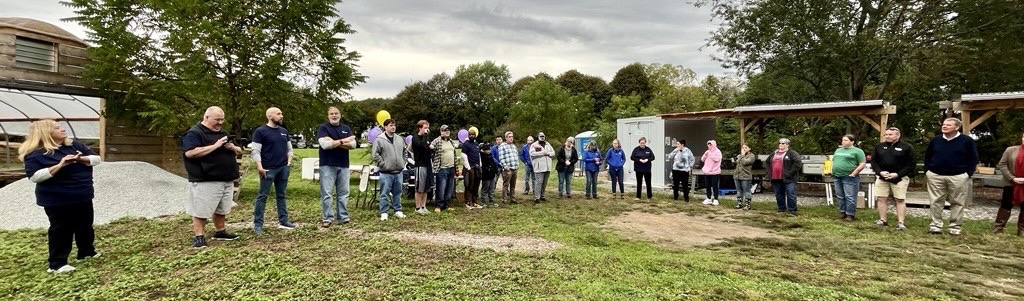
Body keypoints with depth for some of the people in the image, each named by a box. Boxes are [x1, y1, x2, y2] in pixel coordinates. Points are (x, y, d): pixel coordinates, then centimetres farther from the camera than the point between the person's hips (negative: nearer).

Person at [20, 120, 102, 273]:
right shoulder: (35, 153, -10)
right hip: (57, 200, -6)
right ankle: (57, 263, 11)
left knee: (85, 226, 17)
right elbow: (34, 176, -21)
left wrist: (81, 159, -17)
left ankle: (86, 252, 34)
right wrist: (59, 165, -30)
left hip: (83, 197, 6)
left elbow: (96, 158, 4)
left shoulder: (74, 145, 6)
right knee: (61, 230, 1)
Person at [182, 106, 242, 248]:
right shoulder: (194, 133, -8)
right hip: (205, 181, -7)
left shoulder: (223, 133, 17)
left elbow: (239, 151, 20)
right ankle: (199, 236, 5)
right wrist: (215, 146, -22)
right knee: (201, 210, -2)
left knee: (221, 209, 16)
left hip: (226, 180, 8)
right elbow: (190, 153, -22)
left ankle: (220, 232, 28)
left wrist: (232, 147, -5)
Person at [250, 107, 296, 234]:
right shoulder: (260, 131, -6)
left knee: (281, 195, 11)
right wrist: (260, 167, -17)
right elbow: (255, 151, -10)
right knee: (262, 196, -1)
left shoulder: (284, 131, 13)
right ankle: (258, 224, 4)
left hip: (283, 168, 6)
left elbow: (289, 148, 19)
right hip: (268, 169, -6)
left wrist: (289, 162, 7)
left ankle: (283, 221, 17)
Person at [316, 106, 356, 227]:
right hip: (327, 166, -4)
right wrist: (342, 141, -10)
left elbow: (353, 144, -1)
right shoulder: (323, 128, 1)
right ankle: (327, 218, 3)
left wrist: (334, 142, -10)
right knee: (327, 193, -3)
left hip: (343, 165, 4)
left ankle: (343, 217, 14)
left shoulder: (346, 128, 14)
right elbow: (325, 144, -15)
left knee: (344, 193, 6)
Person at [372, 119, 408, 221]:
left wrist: (403, 163, 12)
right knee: (385, 193, 0)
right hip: (386, 172, -5)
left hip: (398, 172, 5)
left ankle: (398, 211, 23)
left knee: (397, 193, 13)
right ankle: (384, 213, 8)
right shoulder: (379, 140, -6)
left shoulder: (400, 139, 11)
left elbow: (404, 152, 21)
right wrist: (383, 164, -11)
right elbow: (375, 155, -9)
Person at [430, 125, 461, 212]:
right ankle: (439, 206, 7)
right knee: (441, 189, -6)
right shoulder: (436, 141, -6)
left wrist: (457, 168, 15)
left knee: (450, 189, 10)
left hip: (451, 169, 7)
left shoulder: (452, 142, 15)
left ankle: (445, 205, 21)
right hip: (442, 169, -7)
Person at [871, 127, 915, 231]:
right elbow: (873, 161, 9)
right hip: (882, 177, 4)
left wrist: (898, 174, -15)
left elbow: (911, 164, -6)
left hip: (900, 178, -3)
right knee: (881, 199, 3)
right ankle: (882, 220, 11)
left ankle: (900, 222, 2)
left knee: (900, 200, -1)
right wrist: (880, 172, -8)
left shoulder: (907, 147, -3)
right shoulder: (879, 146, 8)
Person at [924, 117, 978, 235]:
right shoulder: (935, 140, 8)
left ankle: (955, 226, 12)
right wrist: (927, 171, 6)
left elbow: (973, 159, 1)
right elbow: (927, 156, 15)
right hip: (935, 176, 2)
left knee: (957, 203, 4)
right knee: (936, 202, 3)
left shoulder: (967, 141, -1)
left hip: (958, 177, -2)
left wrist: (968, 173, -8)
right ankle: (936, 225, 8)